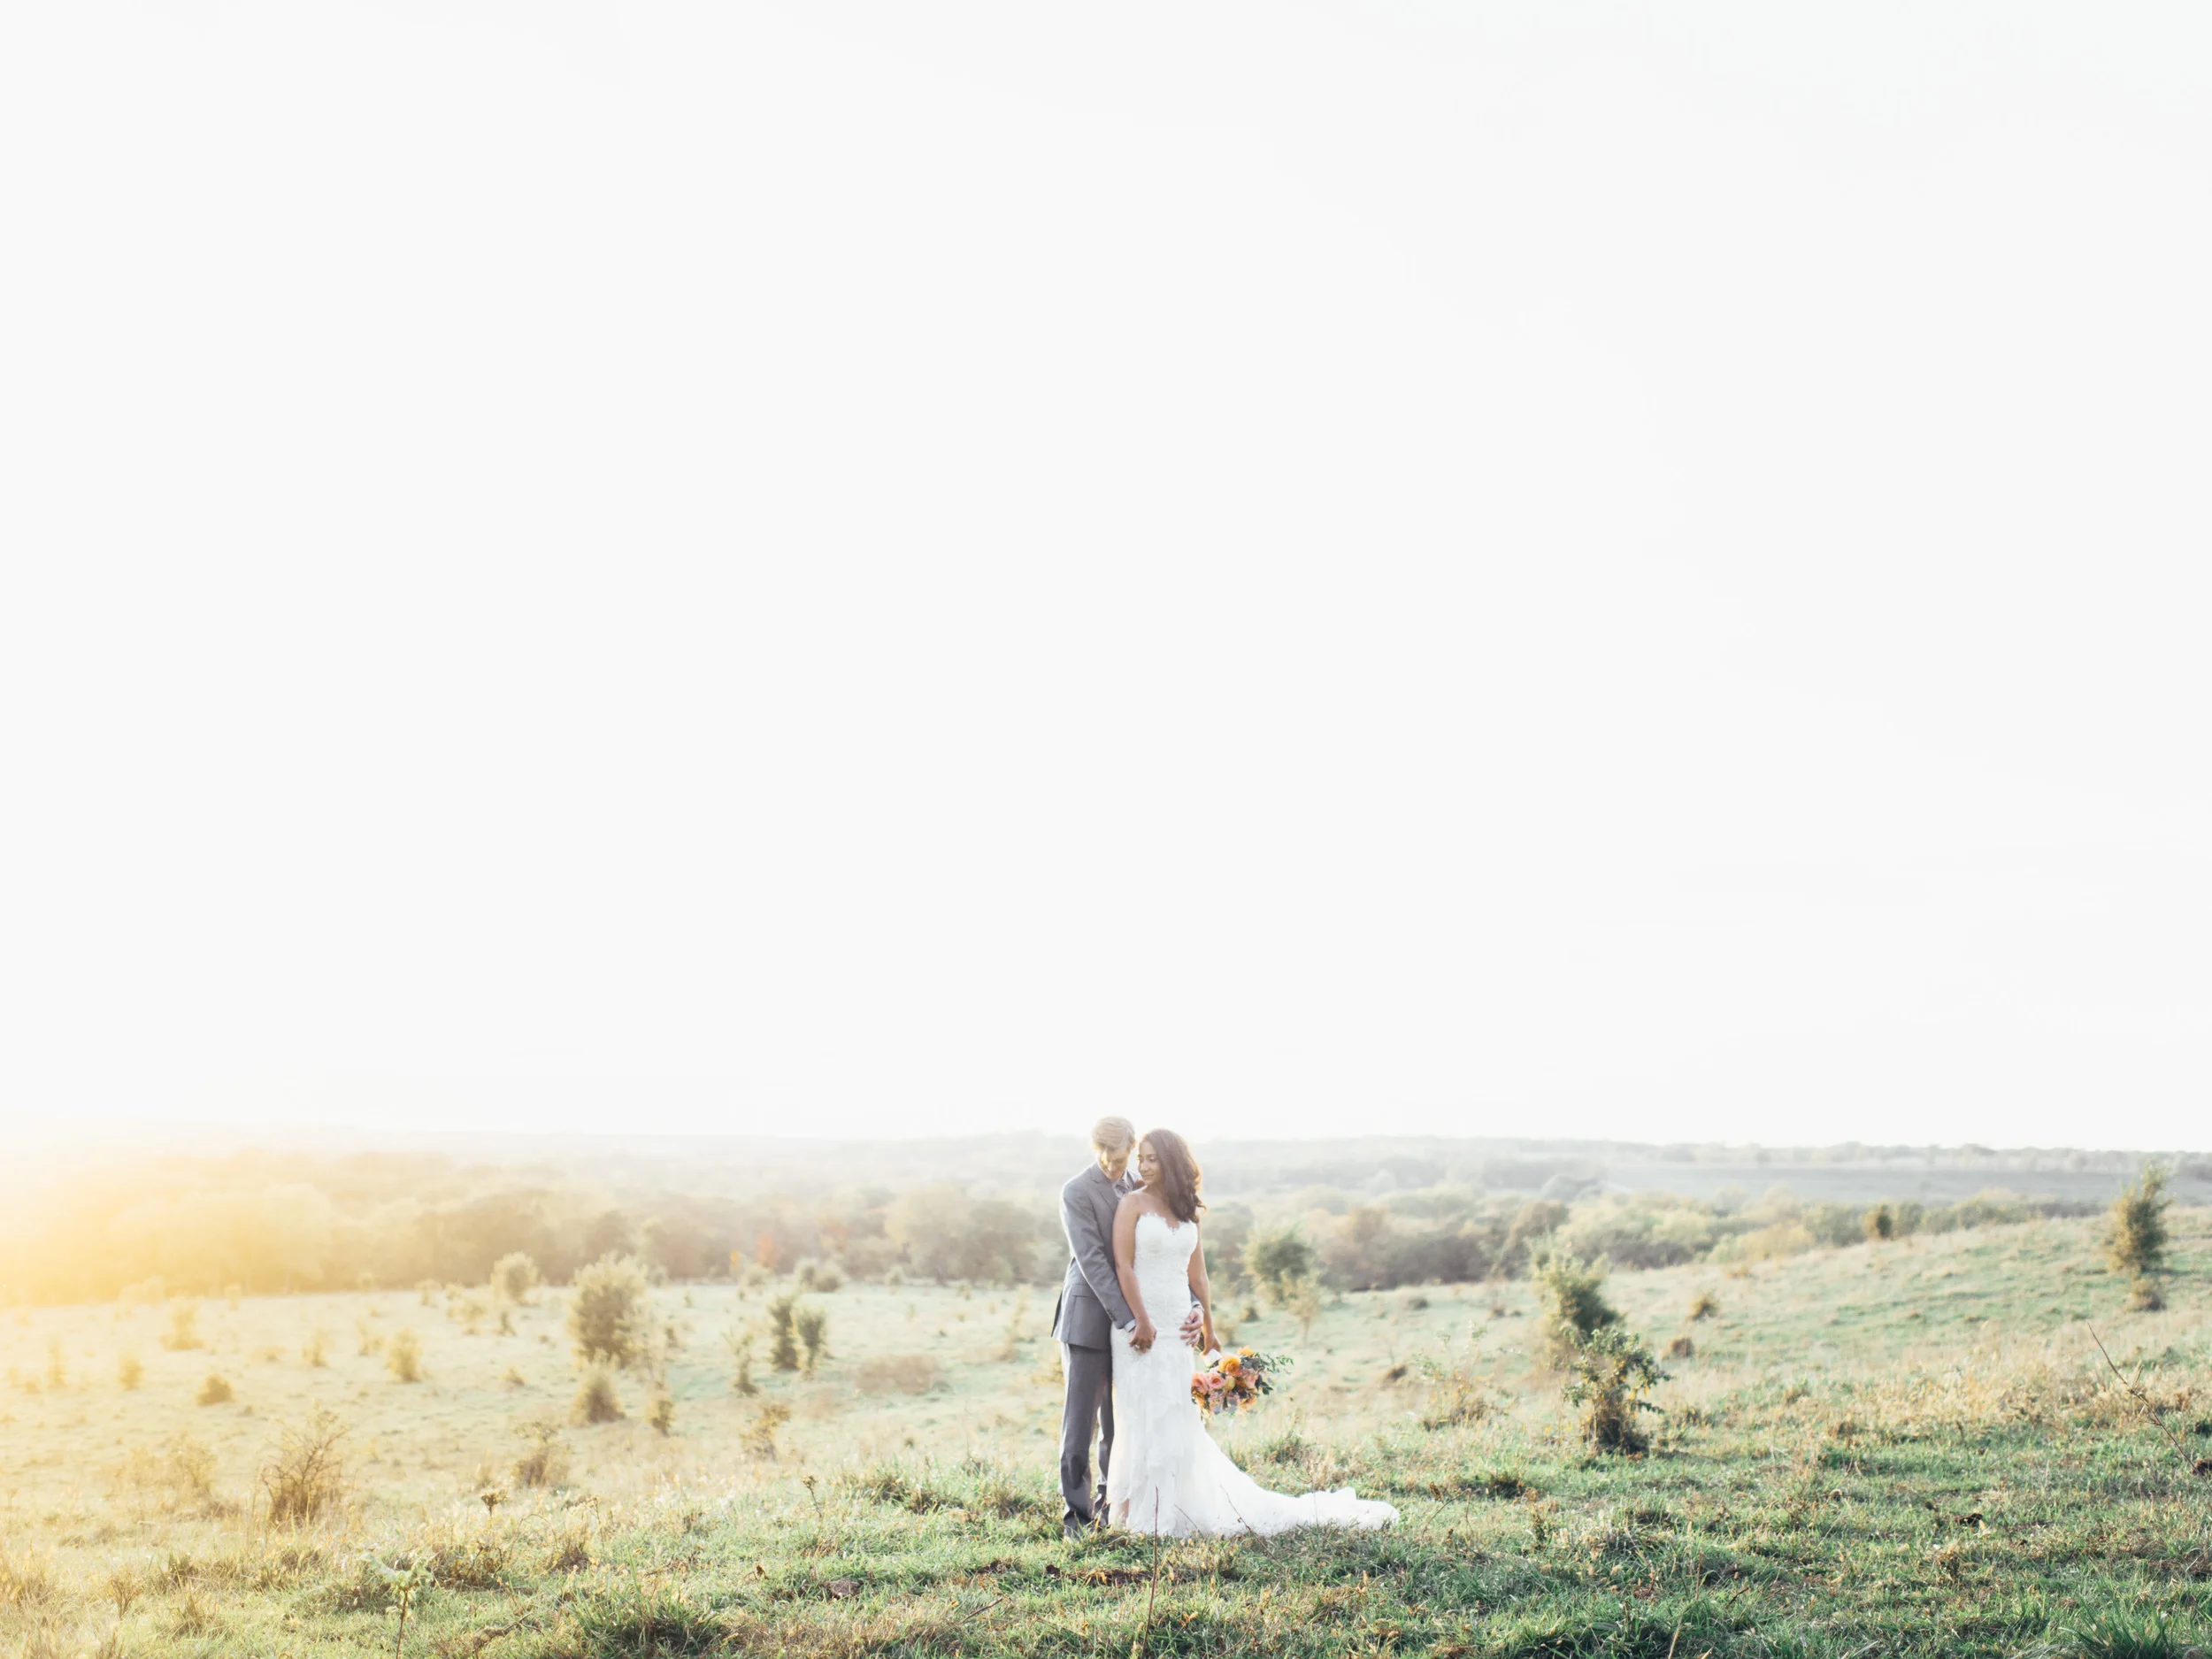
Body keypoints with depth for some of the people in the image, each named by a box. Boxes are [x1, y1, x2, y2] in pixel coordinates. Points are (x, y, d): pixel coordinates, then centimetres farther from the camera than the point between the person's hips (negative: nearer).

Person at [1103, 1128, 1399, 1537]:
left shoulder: (1186, 1209, 11)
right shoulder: (1132, 1204, -4)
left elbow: (1196, 1273, 15)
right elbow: (1123, 1265, -11)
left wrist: (1207, 1322, 13)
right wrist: (1142, 1322, -16)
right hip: (1141, 1324, -4)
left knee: (1176, 1419, 8)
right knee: (1147, 1415, -2)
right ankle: (1141, 1512, 7)